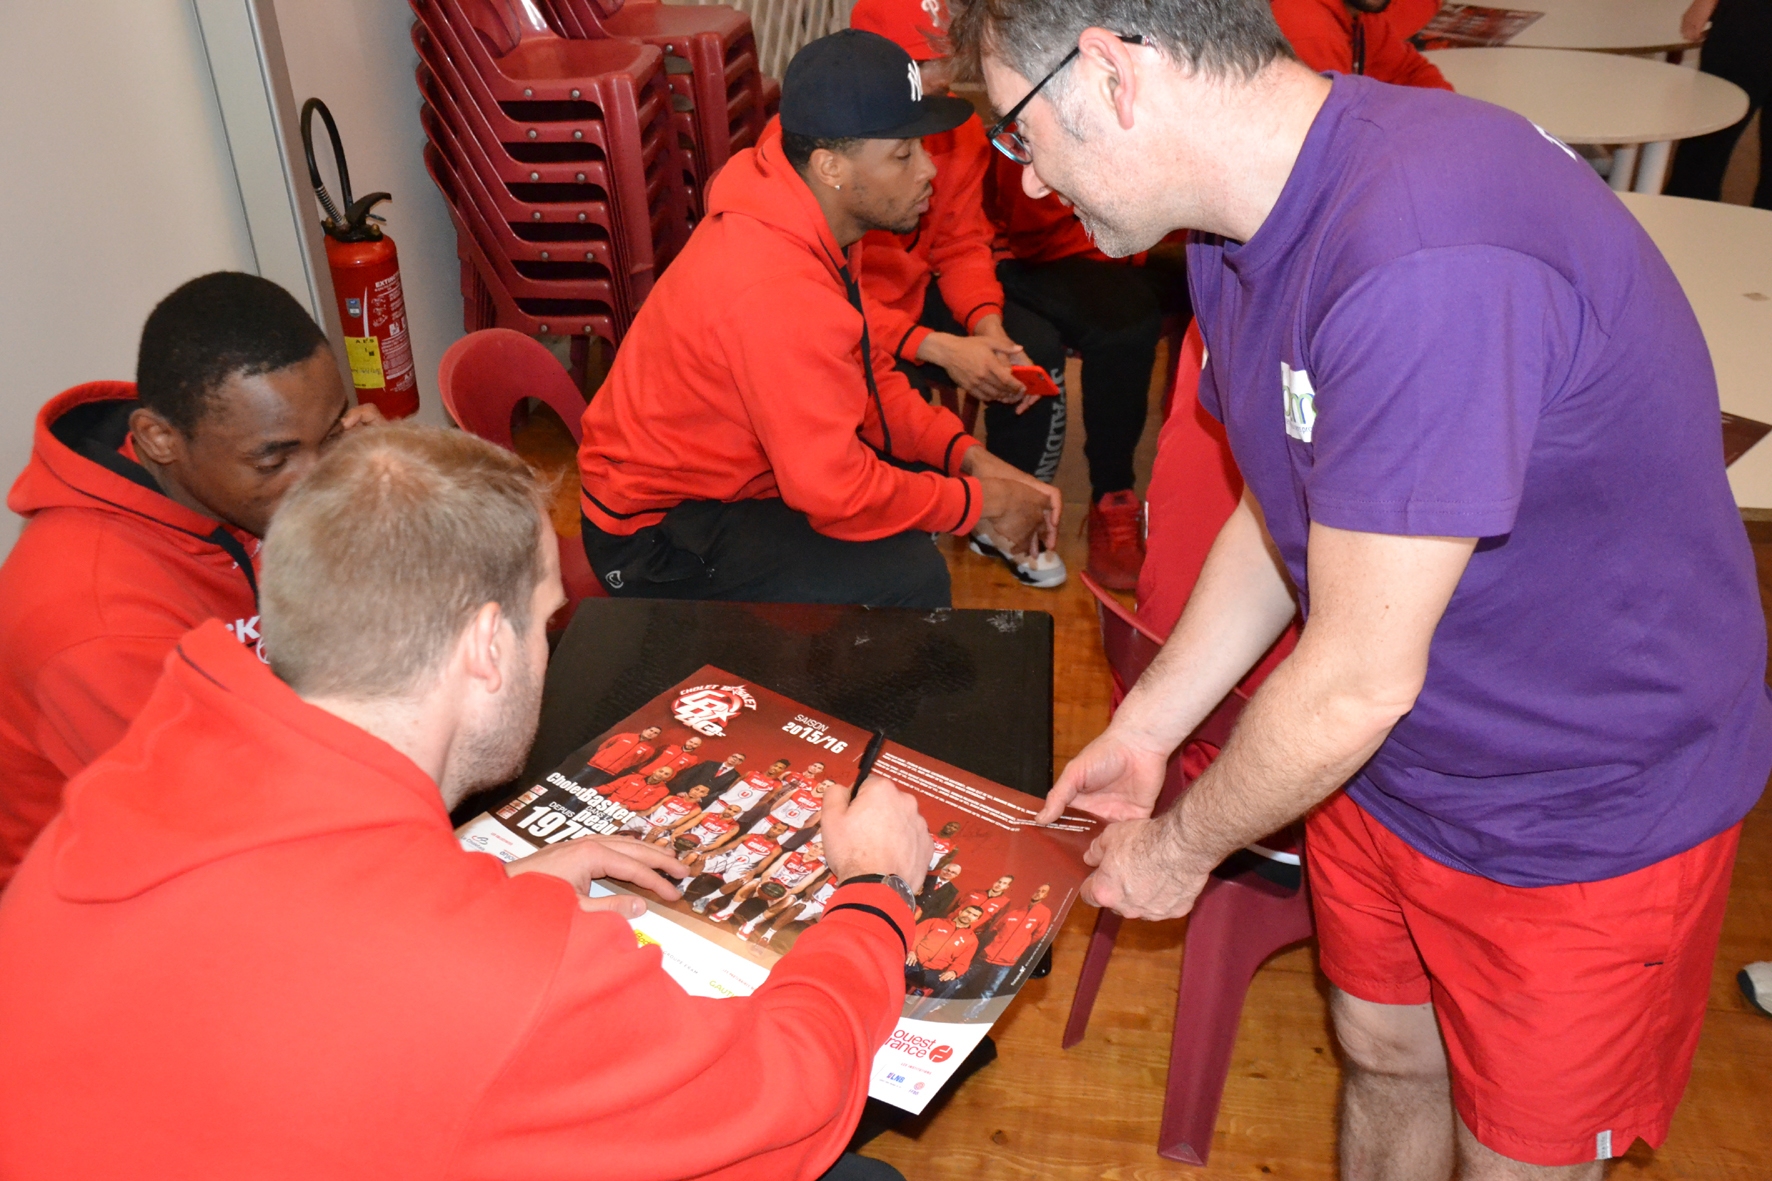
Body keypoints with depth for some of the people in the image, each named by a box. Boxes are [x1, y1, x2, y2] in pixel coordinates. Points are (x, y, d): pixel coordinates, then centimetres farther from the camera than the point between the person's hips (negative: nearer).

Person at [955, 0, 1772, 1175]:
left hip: (1589, 811, -7)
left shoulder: (1426, 261, -36)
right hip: (1385, 765, 7)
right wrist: (1143, 732, 7)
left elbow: (1356, 681, -29)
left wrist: (1181, 848, -11)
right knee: (1385, 1062, 24)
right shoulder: (1249, 223, -6)